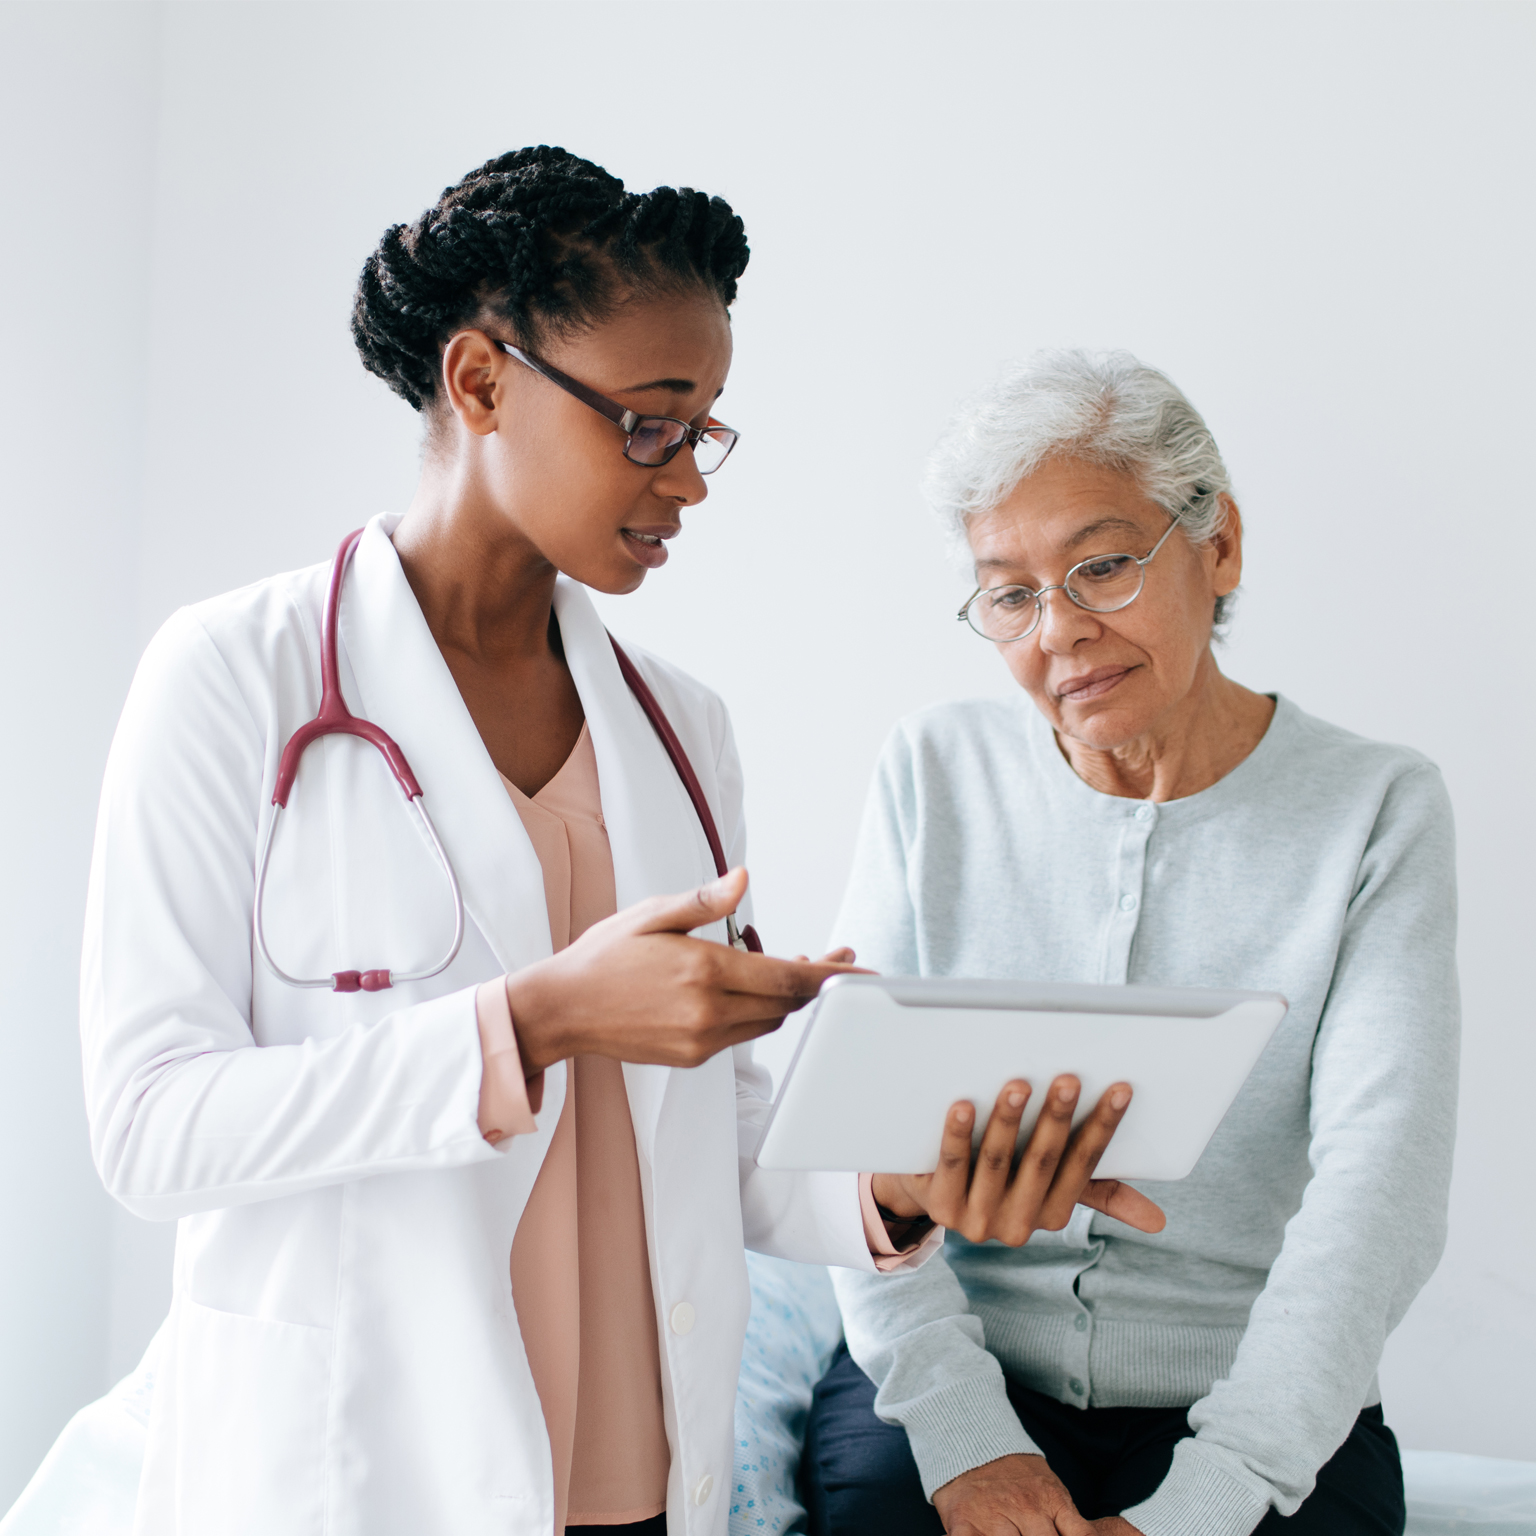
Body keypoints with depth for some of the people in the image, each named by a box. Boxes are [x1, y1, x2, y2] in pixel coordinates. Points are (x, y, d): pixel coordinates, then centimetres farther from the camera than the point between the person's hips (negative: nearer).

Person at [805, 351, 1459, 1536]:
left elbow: (1381, 1186, -12)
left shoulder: (1377, 811, -3)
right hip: (947, 1384, 1)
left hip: (1259, 1423, 0)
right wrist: (964, 1436, -14)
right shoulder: (936, 775, 4)